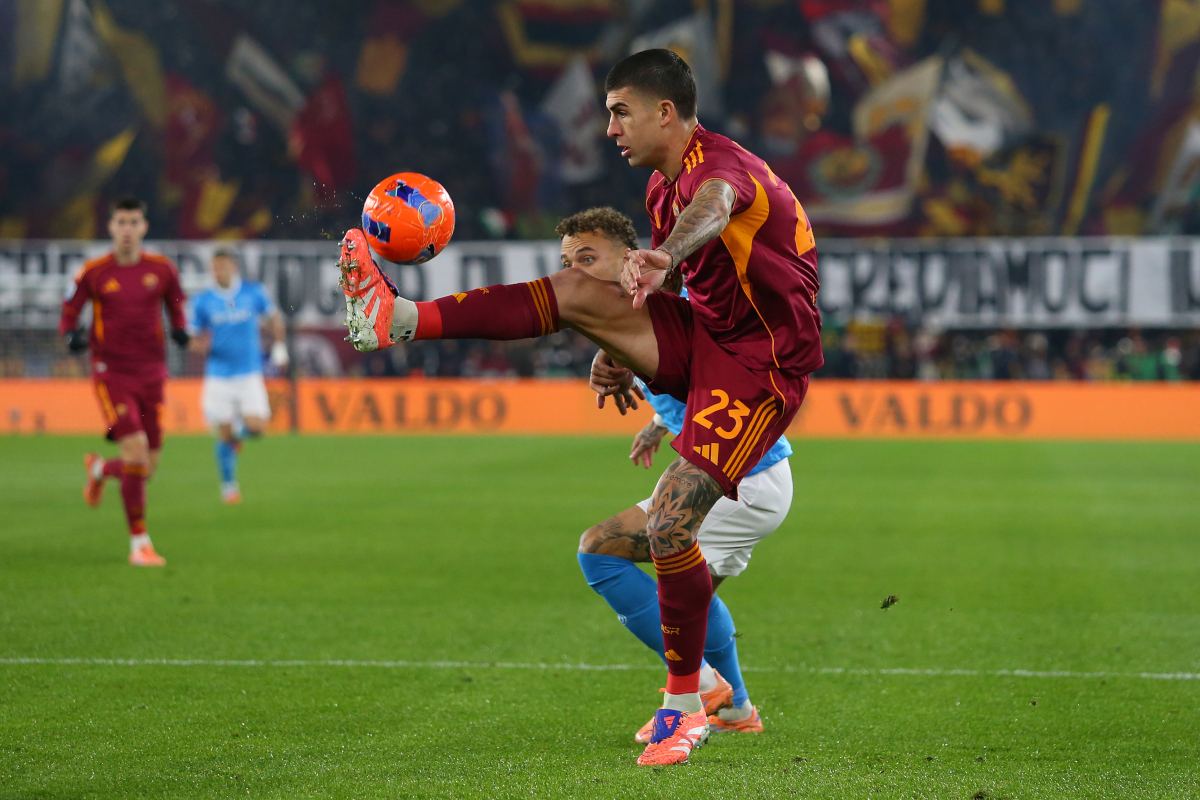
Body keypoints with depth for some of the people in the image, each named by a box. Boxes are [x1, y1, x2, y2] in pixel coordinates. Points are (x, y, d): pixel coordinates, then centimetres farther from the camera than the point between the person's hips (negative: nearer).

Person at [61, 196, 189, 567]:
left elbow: (176, 306, 16)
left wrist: (180, 331, -5)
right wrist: (72, 336, -17)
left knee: (148, 466, 3)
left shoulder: (162, 269, 2)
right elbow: (68, 314, 5)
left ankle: (100, 468, 40)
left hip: (151, 374, 3)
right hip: (111, 373, -3)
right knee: (135, 447, -20)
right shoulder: (94, 272, -3)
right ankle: (139, 543, -10)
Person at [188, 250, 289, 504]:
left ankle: (240, 428, 24)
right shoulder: (202, 301, -2)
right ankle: (228, 486, 17)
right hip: (218, 376, 0)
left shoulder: (254, 292, -1)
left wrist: (279, 348, 10)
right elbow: (194, 339, 4)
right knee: (225, 435, 0)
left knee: (257, 427, -12)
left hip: (249, 373, 1)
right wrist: (201, 345, -19)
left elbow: (273, 318, 16)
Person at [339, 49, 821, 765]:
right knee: (575, 292, -11)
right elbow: (653, 291, 26)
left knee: (669, 527, -17)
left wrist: (663, 257, -68)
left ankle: (686, 706, -3)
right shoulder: (662, 185, 10)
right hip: (699, 336, 8)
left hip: (759, 366, -8)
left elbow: (713, 204, -47)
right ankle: (399, 319, -11)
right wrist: (621, 352, 12)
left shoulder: (719, 162, -20)